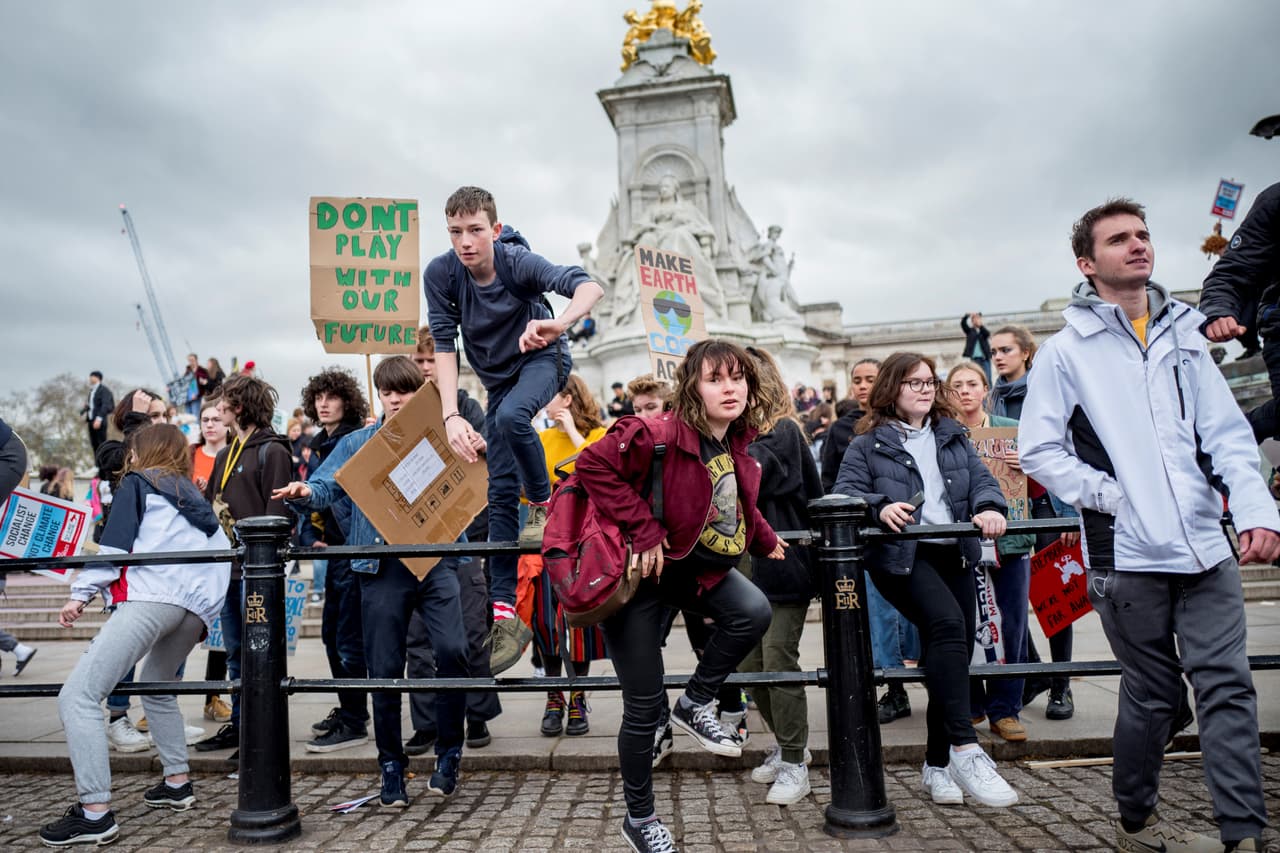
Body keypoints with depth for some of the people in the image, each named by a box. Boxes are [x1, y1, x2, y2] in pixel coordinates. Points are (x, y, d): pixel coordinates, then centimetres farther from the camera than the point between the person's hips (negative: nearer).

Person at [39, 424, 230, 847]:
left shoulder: (137, 482, 14)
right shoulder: (196, 497, 31)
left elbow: (114, 545, 1)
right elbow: (220, 553, 24)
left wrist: (81, 593, 1)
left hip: (150, 597, -7)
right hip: (198, 605, 8)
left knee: (78, 696, -8)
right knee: (157, 685, 29)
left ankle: (95, 812, -17)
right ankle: (177, 782, 28)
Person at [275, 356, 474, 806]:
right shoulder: (358, 443, 14)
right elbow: (326, 486, 7)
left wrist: (479, 454, -12)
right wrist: (303, 493, -16)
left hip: (436, 558, -1)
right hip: (382, 566, 2)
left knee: (452, 650, -17)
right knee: (385, 668, 5)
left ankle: (449, 750, 3)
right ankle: (391, 765, 22)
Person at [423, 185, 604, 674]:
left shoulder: (518, 263, -27)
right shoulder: (440, 274, -19)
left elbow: (588, 287, -40)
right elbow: (444, 346, -21)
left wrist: (558, 324, -62)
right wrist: (451, 415, -34)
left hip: (543, 360, -3)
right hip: (498, 376, 3)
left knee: (511, 416, -37)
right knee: (501, 491, -2)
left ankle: (547, 507, -10)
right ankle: (505, 611, 2)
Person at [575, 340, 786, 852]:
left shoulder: (736, 444, -1)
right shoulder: (660, 436, -26)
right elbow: (593, 465, -29)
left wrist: (764, 540, 14)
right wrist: (644, 531, -29)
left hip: (695, 569, 6)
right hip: (638, 575, -6)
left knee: (754, 611, -22)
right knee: (644, 707, 2)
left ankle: (696, 704, 5)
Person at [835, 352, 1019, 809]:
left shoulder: (953, 437, 18)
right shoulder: (869, 444, 3)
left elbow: (981, 479, 8)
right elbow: (844, 492, -6)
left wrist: (989, 507, -14)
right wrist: (880, 506, -25)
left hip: (954, 553, 6)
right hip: (901, 556, -6)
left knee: (956, 649, 5)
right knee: (948, 626, -29)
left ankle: (937, 765, 18)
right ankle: (965, 748, -25)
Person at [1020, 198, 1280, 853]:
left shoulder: (1183, 336, 13)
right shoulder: (1067, 351, 0)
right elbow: (1039, 450, -2)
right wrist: (1108, 496, -11)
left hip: (1206, 546, 4)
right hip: (1127, 553, -3)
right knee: (1151, 695, 7)